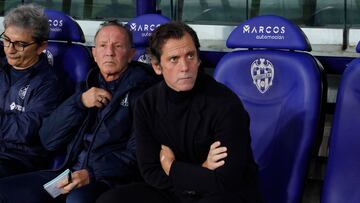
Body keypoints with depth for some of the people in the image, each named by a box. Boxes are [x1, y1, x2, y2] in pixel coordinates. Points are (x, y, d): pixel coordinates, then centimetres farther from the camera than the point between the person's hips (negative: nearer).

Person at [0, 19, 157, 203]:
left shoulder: (141, 89, 2)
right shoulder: (87, 87, 20)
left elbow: (137, 152, -8)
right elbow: (48, 140, 12)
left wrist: (92, 174, -21)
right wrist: (79, 102, -1)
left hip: (112, 180, -5)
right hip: (71, 172, 6)